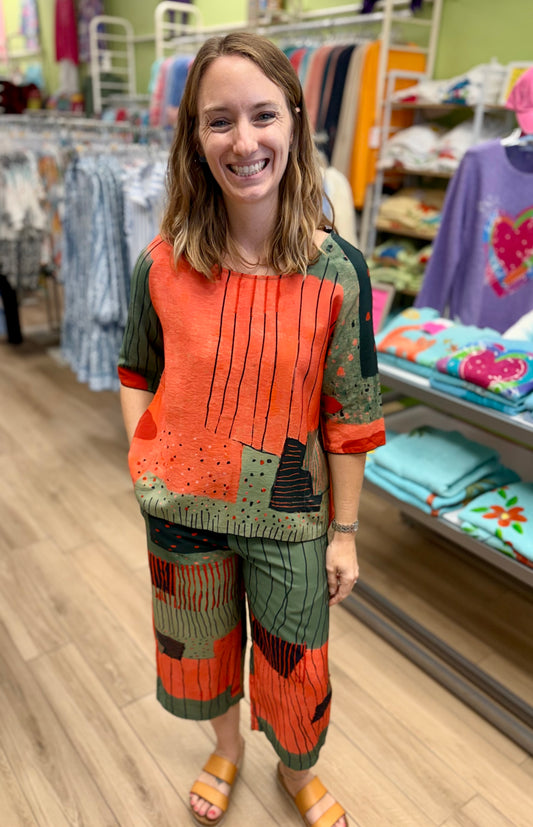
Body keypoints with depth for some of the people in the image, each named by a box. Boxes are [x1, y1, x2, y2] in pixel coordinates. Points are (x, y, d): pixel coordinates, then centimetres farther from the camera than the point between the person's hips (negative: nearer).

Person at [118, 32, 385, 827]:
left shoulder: (337, 271, -14)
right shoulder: (162, 266, -10)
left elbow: (350, 416, -8)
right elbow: (137, 370, 7)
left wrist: (344, 531, -4)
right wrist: (142, 457, -6)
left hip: (290, 516, -1)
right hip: (183, 511, 2)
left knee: (295, 672, 17)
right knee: (201, 652, 24)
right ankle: (226, 750, 59)